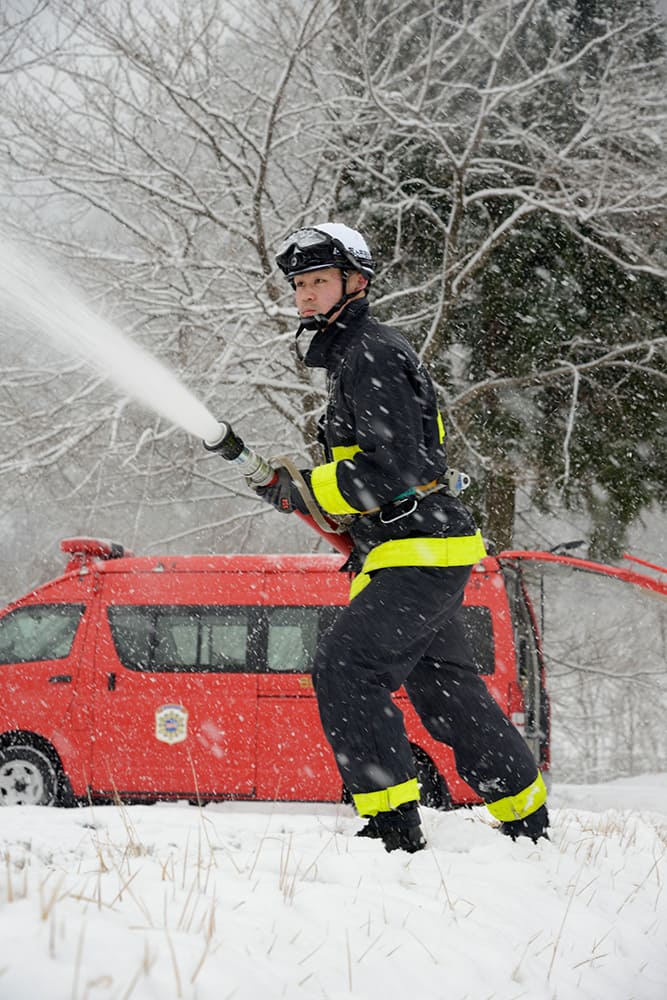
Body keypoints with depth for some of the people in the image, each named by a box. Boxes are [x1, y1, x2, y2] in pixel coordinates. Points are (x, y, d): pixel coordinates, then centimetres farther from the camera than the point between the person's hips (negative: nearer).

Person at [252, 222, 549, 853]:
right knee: (446, 690, 17)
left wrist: (306, 491, -17)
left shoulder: (372, 357, -12)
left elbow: (397, 468, -22)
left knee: (345, 667, -17)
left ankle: (394, 824, -17)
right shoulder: (350, 356, 20)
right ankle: (528, 823, 28)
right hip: (419, 557, 11)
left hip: (420, 552, -11)